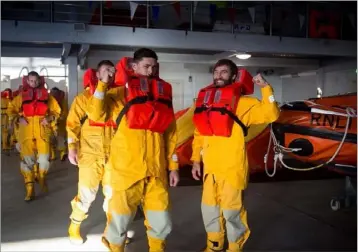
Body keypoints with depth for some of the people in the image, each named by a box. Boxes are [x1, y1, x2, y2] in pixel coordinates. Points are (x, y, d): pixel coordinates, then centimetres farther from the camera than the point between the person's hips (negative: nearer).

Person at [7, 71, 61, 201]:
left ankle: (42, 178, 30)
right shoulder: (21, 96, 5)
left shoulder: (46, 95, 5)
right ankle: (29, 189, 9)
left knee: (44, 158, -2)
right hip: (26, 131, 0)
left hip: (42, 130, 0)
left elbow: (56, 111, 11)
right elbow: (11, 110, 11)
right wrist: (18, 118, -6)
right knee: (27, 159, -1)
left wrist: (49, 118, -6)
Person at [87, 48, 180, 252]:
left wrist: (173, 166, 11)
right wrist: (103, 84, -18)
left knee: (162, 223, 10)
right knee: (119, 223, 6)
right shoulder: (120, 92, 0)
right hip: (126, 170, -3)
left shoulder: (163, 92, 10)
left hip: (156, 171, 3)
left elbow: (170, 133, 12)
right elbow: (96, 115, -14)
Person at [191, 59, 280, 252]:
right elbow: (199, 133, 13)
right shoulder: (205, 100, 10)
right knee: (209, 208, 17)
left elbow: (270, 114, -15)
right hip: (210, 167, 6)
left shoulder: (242, 102, -6)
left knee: (232, 210, 3)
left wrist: (266, 88, -22)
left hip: (232, 168, -5)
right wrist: (196, 160, 10)